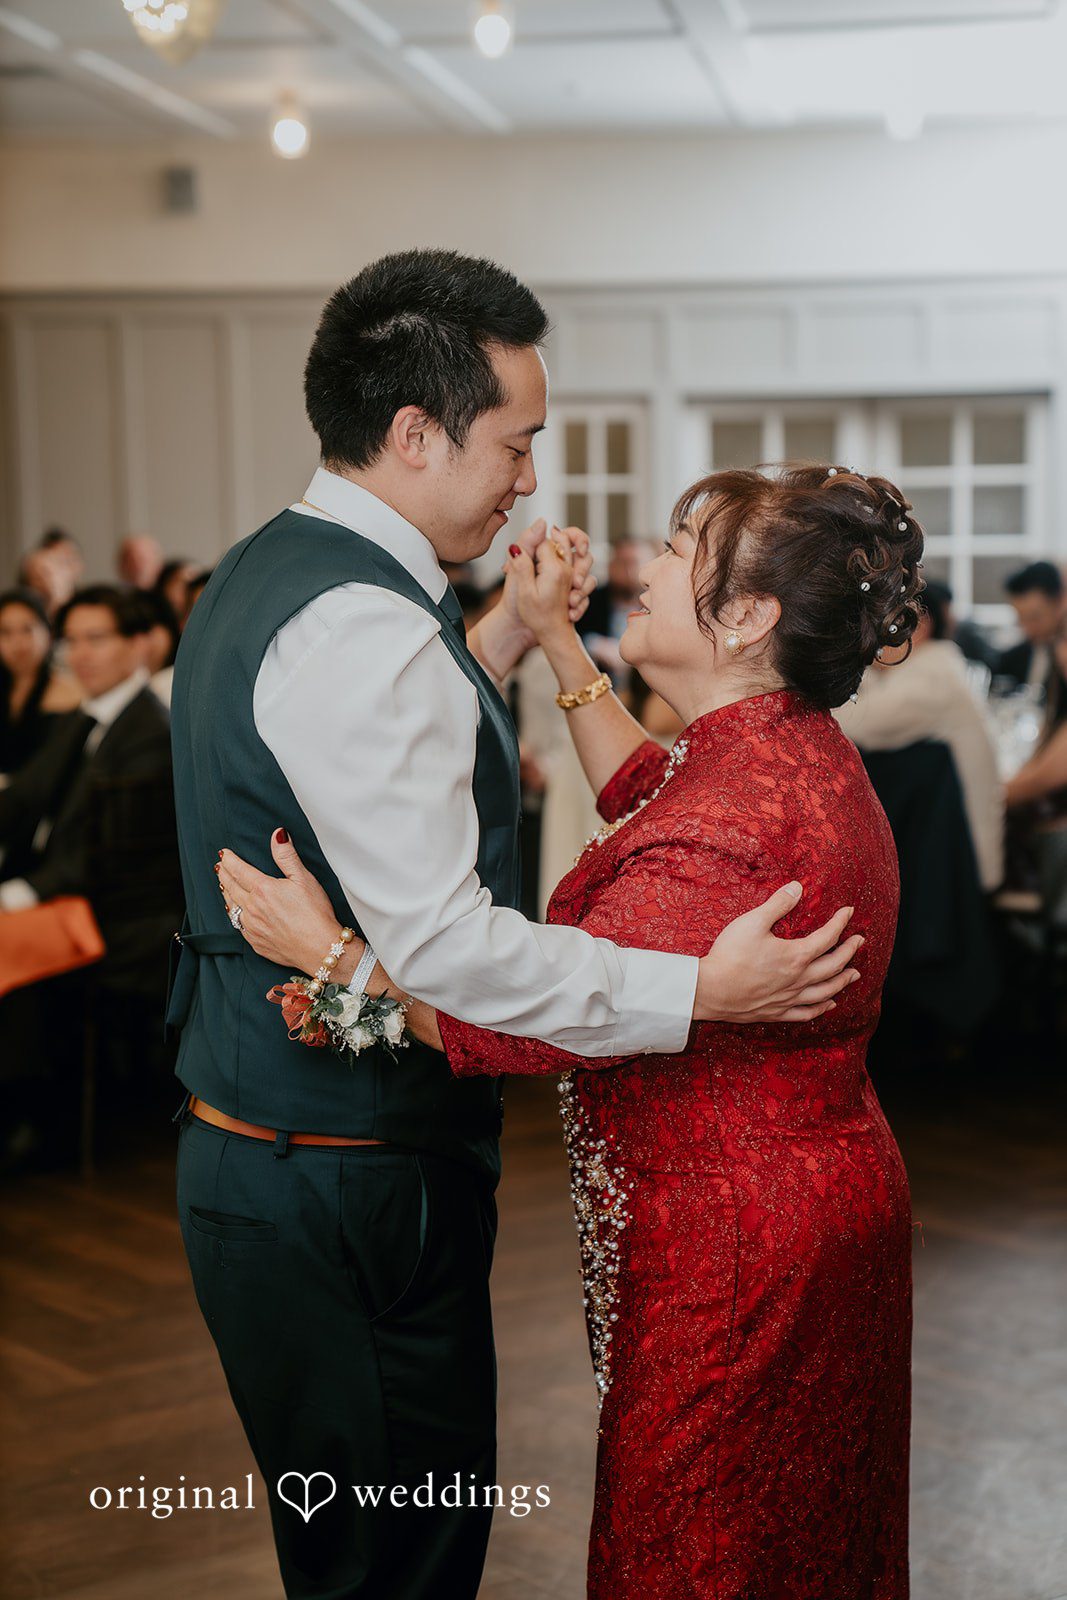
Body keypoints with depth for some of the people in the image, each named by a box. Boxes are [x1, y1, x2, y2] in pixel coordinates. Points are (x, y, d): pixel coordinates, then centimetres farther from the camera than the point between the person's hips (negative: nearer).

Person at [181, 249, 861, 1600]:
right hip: (349, 1181, -10)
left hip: (253, 1158, 10)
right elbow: (442, 944, -26)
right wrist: (698, 991, -22)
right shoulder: (361, 629, -22)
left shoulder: (254, 580, 11)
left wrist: (504, 636, 16)